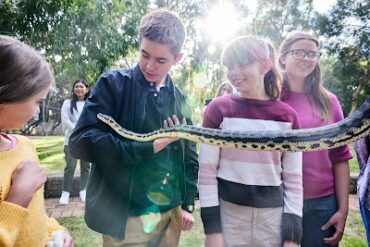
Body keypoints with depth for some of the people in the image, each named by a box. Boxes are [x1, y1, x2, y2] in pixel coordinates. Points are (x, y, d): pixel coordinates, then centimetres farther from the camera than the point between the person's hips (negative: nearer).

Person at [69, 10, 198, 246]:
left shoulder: (180, 99, 4)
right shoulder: (113, 83, -9)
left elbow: (188, 155, 10)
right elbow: (81, 141, -18)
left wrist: (188, 204, 9)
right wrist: (149, 147, -20)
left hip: (171, 213, 5)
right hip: (125, 216, -4)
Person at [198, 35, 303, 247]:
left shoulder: (287, 116, -1)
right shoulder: (219, 109, -6)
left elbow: (294, 178, 2)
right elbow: (207, 170, -7)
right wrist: (212, 227, -8)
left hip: (273, 217, 2)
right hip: (228, 214, -1)